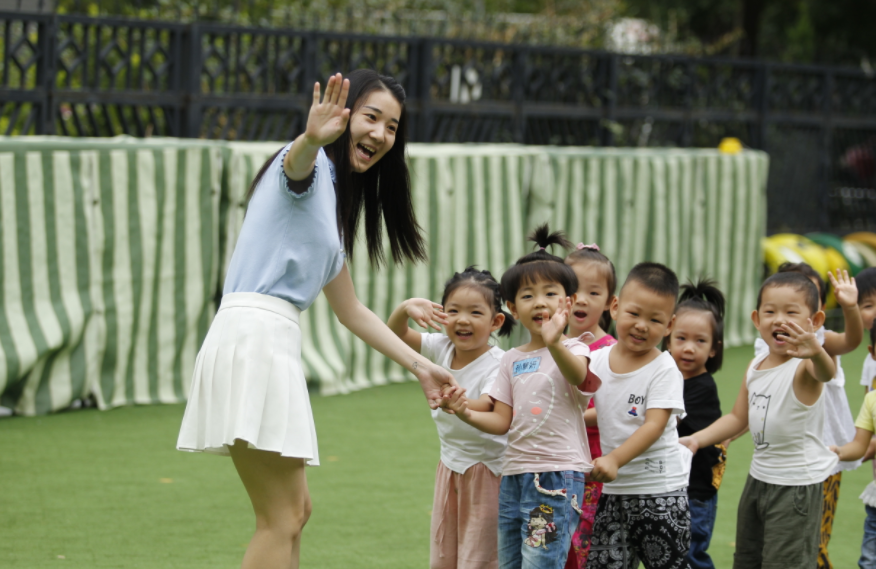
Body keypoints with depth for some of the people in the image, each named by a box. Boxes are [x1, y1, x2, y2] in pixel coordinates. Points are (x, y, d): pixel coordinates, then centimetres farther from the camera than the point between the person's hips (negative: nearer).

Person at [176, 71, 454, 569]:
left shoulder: (334, 197, 25)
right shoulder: (311, 166, -4)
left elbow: (350, 309, 29)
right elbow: (295, 163, -32)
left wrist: (419, 365, 28)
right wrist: (312, 139, -55)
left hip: (274, 342, 10)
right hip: (253, 336, -10)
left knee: (295, 511, 18)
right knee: (281, 520, -10)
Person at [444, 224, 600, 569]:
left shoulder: (574, 350, -5)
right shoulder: (511, 360, 13)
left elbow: (578, 375, -30)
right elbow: (502, 421, 11)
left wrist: (554, 344, -51)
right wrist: (468, 414, -9)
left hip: (557, 476, -7)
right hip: (514, 475, 7)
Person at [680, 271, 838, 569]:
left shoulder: (804, 368, -20)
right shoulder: (755, 366, 5)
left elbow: (826, 372, -45)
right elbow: (738, 417, 16)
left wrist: (817, 352, -68)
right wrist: (696, 439, 5)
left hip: (797, 485, -8)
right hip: (759, 476, 8)